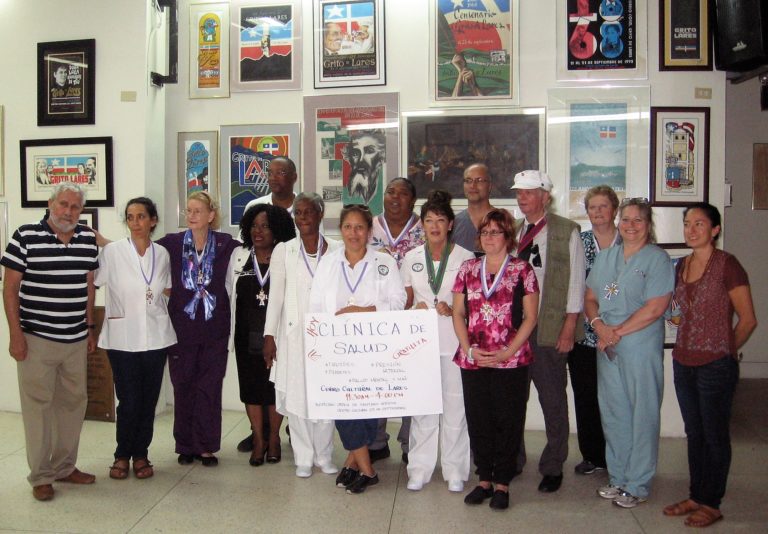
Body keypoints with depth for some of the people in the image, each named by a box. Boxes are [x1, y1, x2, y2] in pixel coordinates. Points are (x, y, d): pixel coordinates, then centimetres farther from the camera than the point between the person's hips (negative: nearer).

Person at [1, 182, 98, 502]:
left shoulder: (88, 240, 6)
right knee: (38, 404, 3)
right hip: (36, 339, -5)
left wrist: (90, 328, 14)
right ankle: (40, 476, 16)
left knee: (74, 402, 12)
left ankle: (65, 466, 28)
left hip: (76, 340, 5)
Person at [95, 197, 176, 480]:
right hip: (122, 337, -2)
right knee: (129, 401, -1)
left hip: (156, 337, 3)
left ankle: (140, 454, 24)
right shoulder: (112, 251, -5)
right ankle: (122, 454, 21)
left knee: (148, 400, 8)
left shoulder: (162, 253, 5)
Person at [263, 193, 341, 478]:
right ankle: (304, 458, 16)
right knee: (296, 395, 3)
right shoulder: (283, 251, 5)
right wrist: (269, 336, -2)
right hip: (294, 334, 0)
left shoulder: (336, 250, 3)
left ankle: (324, 455, 19)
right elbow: (275, 295, 3)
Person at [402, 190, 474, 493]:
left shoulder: (465, 257, 0)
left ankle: (454, 469, 15)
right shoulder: (411, 258, 8)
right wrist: (416, 308, -7)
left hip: (454, 339, -2)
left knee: (455, 402, 3)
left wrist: (453, 309, -15)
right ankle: (420, 468, 16)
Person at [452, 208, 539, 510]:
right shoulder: (468, 269, 9)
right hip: (472, 360, 3)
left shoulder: (522, 270, 0)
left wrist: (507, 352, -10)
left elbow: (530, 317, -2)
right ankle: (484, 479, 23)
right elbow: (458, 313, 9)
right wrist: (468, 349, -4)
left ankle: (502, 483, 17)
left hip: (511, 361, -3)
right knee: (478, 420, 9)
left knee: (508, 421, 4)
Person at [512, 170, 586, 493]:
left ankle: (552, 467, 21)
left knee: (552, 400, 6)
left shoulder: (567, 231, -4)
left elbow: (575, 282, -6)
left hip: (549, 329, -4)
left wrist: (568, 329, -10)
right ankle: (512, 460, 27)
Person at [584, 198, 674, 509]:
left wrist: (618, 332, -13)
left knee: (642, 415, 2)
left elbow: (655, 307, -14)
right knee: (612, 413, 12)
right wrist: (599, 326, -6)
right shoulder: (605, 257, 13)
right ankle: (617, 478, 26)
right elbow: (590, 298, 13)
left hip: (641, 347, -6)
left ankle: (637, 485, 13)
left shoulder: (657, 259, -5)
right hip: (607, 347, 6)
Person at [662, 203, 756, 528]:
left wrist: (724, 352, 2)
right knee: (694, 433, 15)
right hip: (684, 363, 7)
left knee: (715, 436, 5)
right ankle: (695, 496, 27)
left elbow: (748, 319, -7)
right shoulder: (682, 266, 9)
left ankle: (711, 504, 18)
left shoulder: (727, 265, -11)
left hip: (716, 365, -6)